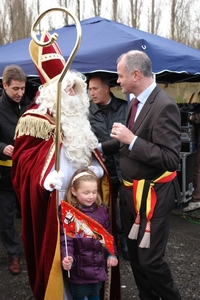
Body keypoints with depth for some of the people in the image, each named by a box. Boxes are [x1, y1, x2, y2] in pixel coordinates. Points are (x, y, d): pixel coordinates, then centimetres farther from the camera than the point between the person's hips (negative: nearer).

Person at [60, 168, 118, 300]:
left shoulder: (101, 210, 1)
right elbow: (66, 241, -17)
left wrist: (111, 254, 2)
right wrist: (67, 258, -33)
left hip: (99, 268, 5)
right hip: (79, 270, -4)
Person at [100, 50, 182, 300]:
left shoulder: (164, 106, -21)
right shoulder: (136, 102, 6)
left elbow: (170, 159, -26)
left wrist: (132, 139, -27)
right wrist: (101, 147, 13)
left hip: (152, 194, -9)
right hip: (131, 191, 9)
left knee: (149, 259, 0)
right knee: (134, 253, 19)